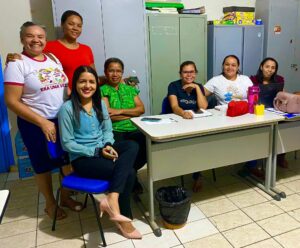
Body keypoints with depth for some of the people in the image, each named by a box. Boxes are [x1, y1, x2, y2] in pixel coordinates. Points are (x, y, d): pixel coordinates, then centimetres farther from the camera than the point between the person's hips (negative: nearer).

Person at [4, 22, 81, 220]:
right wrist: (43, 122, -20)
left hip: (64, 120, 6)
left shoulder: (54, 59, 8)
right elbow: (12, 101, -15)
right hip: (36, 124, -5)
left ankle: (66, 197, 36)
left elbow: (66, 88, 15)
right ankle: (50, 203, 32)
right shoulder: (17, 64, -10)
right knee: (43, 165, 10)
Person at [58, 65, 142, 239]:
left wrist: (108, 145, -11)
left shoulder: (100, 103, 7)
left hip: (103, 149, 6)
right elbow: (67, 143, -11)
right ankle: (124, 217, -6)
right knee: (129, 172, -23)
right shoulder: (68, 108, -11)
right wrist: (97, 151, -18)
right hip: (82, 158, -6)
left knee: (133, 146, -25)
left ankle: (111, 199, -29)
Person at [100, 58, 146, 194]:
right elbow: (107, 115, -8)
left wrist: (120, 111, -7)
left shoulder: (129, 89, 21)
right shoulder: (102, 90, 6)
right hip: (114, 131, -4)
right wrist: (133, 112, -1)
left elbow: (142, 109, 8)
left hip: (133, 130, 5)